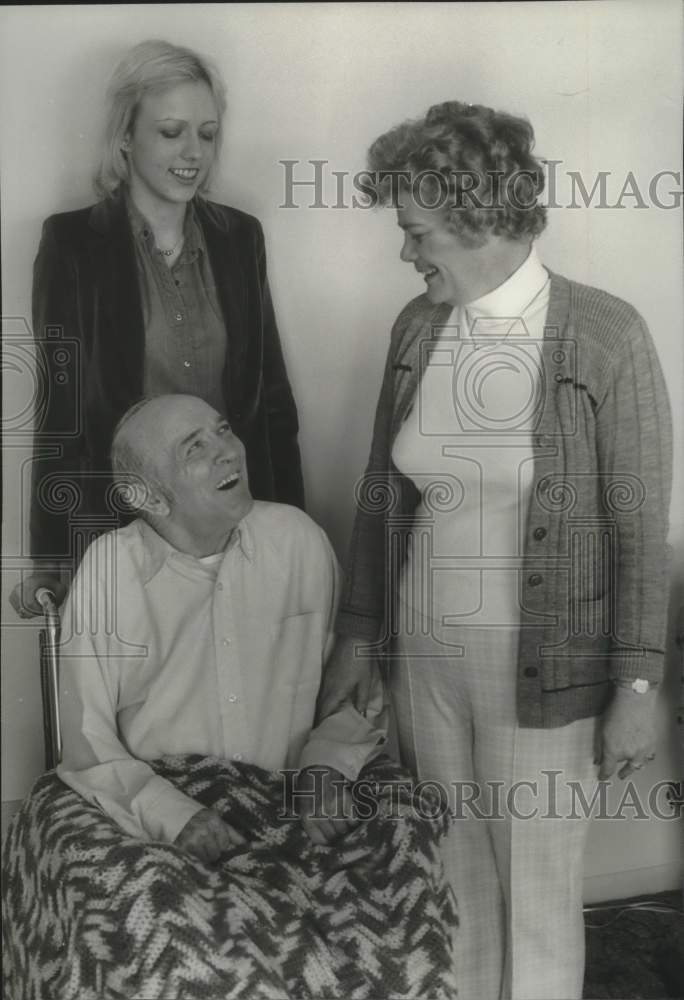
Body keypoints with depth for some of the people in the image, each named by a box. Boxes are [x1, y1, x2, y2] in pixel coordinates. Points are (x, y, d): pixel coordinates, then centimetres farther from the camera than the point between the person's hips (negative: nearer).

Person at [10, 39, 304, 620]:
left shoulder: (240, 237, 4)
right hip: (114, 517, -3)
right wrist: (50, 557, -6)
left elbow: (271, 392, 8)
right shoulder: (73, 243, -7)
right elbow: (60, 402, -6)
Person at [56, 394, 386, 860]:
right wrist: (175, 816, -16)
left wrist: (327, 769, -5)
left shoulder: (297, 537, 0)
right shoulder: (107, 570, -7)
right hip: (153, 824, -2)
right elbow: (85, 743, -4)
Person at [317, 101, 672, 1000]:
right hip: (424, 654, 5)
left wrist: (637, 688, -10)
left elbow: (640, 527, -11)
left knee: (538, 895, 12)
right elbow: (382, 490, 9)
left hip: (543, 669, -4)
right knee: (453, 878, 19)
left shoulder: (606, 337, -14)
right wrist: (359, 637, 12)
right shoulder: (416, 327, 1)